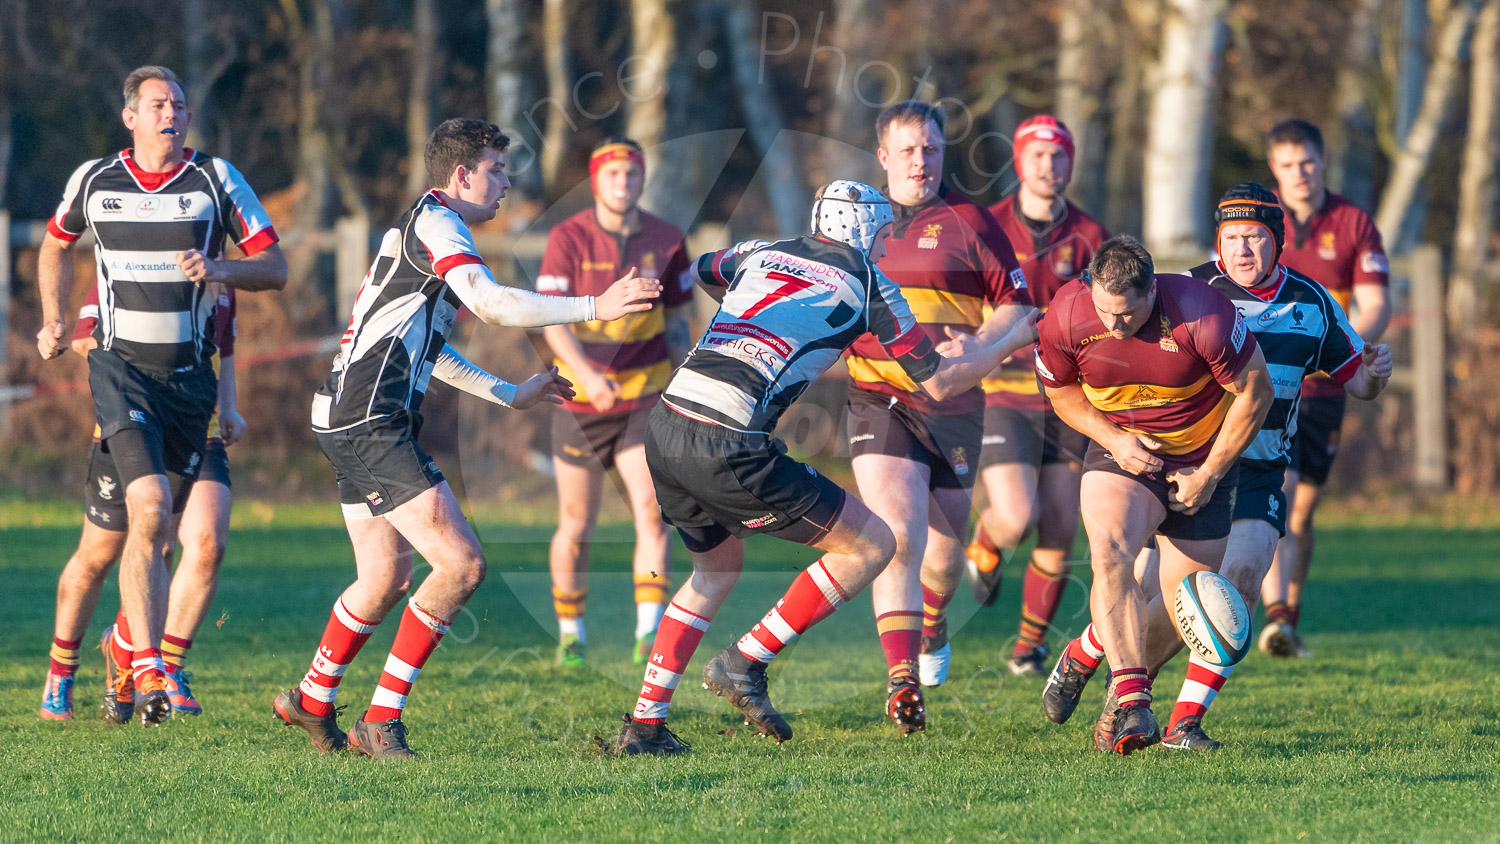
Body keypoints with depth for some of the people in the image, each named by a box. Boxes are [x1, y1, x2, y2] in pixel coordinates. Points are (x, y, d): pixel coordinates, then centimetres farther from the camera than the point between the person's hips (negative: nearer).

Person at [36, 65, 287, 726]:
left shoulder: (216, 180, 0)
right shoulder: (93, 181, 3)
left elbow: (274, 268, 0)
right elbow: (56, 244, 23)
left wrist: (219, 268, -19)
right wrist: (54, 322, 13)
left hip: (190, 374, 2)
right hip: (120, 367, -2)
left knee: (159, 531, 8)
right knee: (150, 512, -21)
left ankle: (126, 639, 33)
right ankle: (149, 672, -24)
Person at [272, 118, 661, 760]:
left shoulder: (421, 226, 23)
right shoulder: (434, 221, -10)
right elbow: (491, 304, -25)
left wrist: (510, 394, 32)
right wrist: (595, 307, -25)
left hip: (346, 419, 11)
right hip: (371, 421, -11)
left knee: (384, 581, 19)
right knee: (461, 563, -14)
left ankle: (311, 701, 34)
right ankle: (381, 721, -9)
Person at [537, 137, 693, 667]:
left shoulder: (665, 241, -1)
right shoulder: (568, 238, -9)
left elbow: (676, 322, 10)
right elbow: (552, 321, -18)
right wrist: (586, 374, -35)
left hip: (643, 399, 1)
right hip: (580, 402, -1)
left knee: (652, 512, -17)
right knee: (576, 528, 5)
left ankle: (650, 632, -20)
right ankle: (570, 633, 24)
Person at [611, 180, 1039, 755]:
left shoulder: (761, 254, 21)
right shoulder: (867, 283, 8)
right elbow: (939, 382, 13)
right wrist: (1013, 341, 28)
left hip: (665, 430, 7)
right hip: (731, 449, -7)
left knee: (717, 568, 30)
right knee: (872, 545, 7)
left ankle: (644, 724, 23)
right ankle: (744, 663, 3)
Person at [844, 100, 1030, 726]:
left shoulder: (968, 222, -1)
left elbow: (1016, 304, 0)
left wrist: (977, 348, -17)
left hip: (953, 403, 0)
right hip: (877, 399, 0)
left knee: (946, 545, 13)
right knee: (897, 536, -17)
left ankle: (933, 624, 47)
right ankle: (902, 679, -21)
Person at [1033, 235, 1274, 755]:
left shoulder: (1203, 316, -28)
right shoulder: (1067, 317, -20)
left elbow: (1255, 391, -14)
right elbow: (1061, 392, 2)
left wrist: (1209, 473, -11)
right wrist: (1113, 439, -15)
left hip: (1201, 462, 0)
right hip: (1122, 453, 0)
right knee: (1110, 555, -29)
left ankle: (1085, 654, 28)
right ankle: (1133, 701, -31)